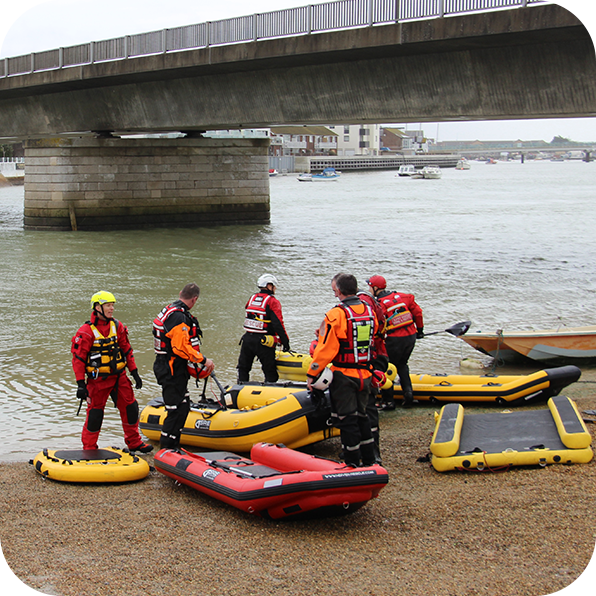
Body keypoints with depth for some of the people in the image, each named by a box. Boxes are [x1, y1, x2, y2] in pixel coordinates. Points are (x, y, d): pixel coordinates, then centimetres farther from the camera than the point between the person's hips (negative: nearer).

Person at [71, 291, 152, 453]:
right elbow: (78, 358, -10)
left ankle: (134, 442, 24)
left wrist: (134, 372, 11)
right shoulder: (86, 331, -12)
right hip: (98, 379, -5)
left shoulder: (117, 326, 4)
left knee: (130, 407, 9)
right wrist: (81, 384, -14)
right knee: (95, 413, 1)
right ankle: (89, 449, 15)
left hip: (119, 376, 5)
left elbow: (127, 350, 13)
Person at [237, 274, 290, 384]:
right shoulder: (273, 302, -8)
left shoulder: (251, 299, 11)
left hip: (247, 339, 6)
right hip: (263, 342, -6)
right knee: (270, 373, 1)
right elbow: (278, 324, -14)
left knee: (243, 368, 17)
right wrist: (285, 341, -9)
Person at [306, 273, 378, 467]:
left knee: (346, 419, 2)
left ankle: (353, 463, 6)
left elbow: (326, 349, -15)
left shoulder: (337, 314, -16)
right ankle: (369, 461, 22)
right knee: (361, 416, 18)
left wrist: (312, 374, -7)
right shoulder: (369, 311, 4)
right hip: (365, 375, 6)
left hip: (344, 375, -6)